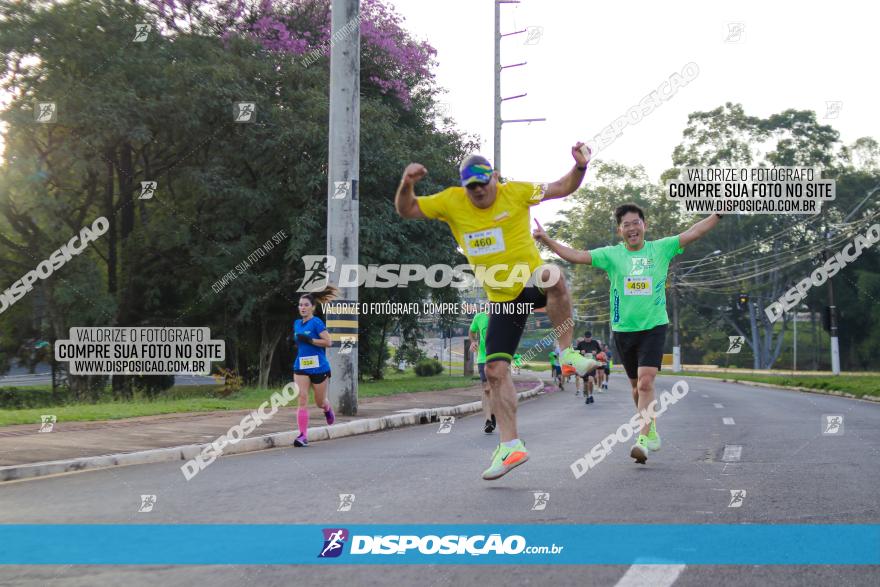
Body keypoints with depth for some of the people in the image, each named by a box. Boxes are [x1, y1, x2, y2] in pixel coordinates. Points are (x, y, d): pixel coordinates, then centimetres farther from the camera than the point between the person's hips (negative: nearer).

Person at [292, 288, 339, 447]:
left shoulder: (316, 322, -9)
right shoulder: (297, 324, 11)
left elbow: (328, 342, -17)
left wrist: (309, 340, -22)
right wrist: (296, 342, 10)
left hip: (319, 367, -4)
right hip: (301, 367, 5)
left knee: (320, 402, 10)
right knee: (302, 399, -11)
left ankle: (328, 410, 48)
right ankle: (303, 436, -13)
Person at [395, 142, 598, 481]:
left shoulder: (515, 192, -7)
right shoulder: (451, 202, -1)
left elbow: (563, 188, -4)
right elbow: (405, 210, 3)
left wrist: (580, 167, -22)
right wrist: (406, 185, -17)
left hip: (531, 284, -3)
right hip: (502, 300, 3)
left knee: (553, 276, -41)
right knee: (495, 370, -4)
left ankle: (567, 353, -22)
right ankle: (511, 445, 6)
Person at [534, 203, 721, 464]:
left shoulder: (661, 249, 2)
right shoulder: (611, 254, 1)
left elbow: (693, 232, 0)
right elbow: (576, 256, -3)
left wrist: (720, 212, -7)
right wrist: (547, 240, -13)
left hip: (654, 326, -2)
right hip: (623, 328, 2)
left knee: (646, 381, -18)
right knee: (636, 385, 14)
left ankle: (644, 437, -18)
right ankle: (650, 429, 33)